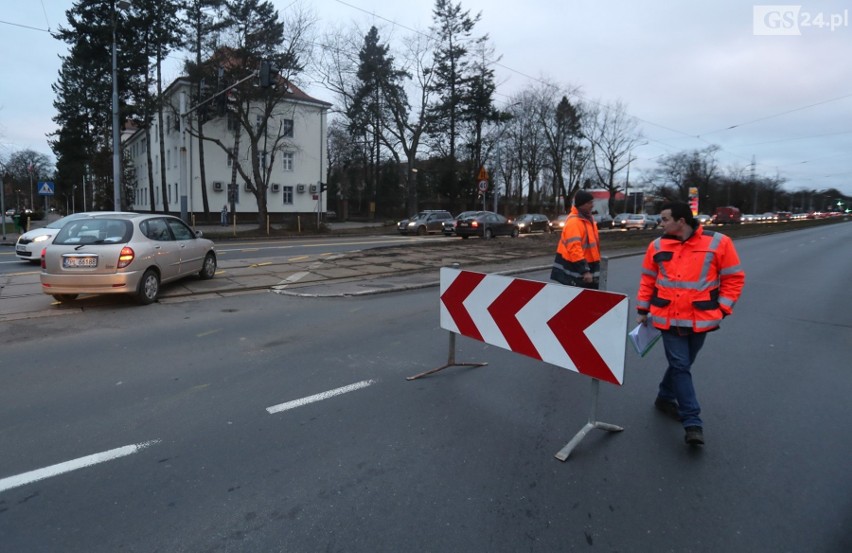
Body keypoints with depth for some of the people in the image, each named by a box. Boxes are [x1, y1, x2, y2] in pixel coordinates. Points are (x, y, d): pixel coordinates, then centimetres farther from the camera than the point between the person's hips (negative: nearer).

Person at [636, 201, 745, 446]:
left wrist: (721, 309, -5)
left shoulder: (718, 242, -7)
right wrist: (643, 310, 9)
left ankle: (665, 398, 38)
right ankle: (693, 423, 2)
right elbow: (648, 280, 10)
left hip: (700, 319, 0)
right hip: (668, 318, 0)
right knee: (680, 366, -4)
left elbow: (734, 278, 0)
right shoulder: (658, 246, 0)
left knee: (682, 364, 14)